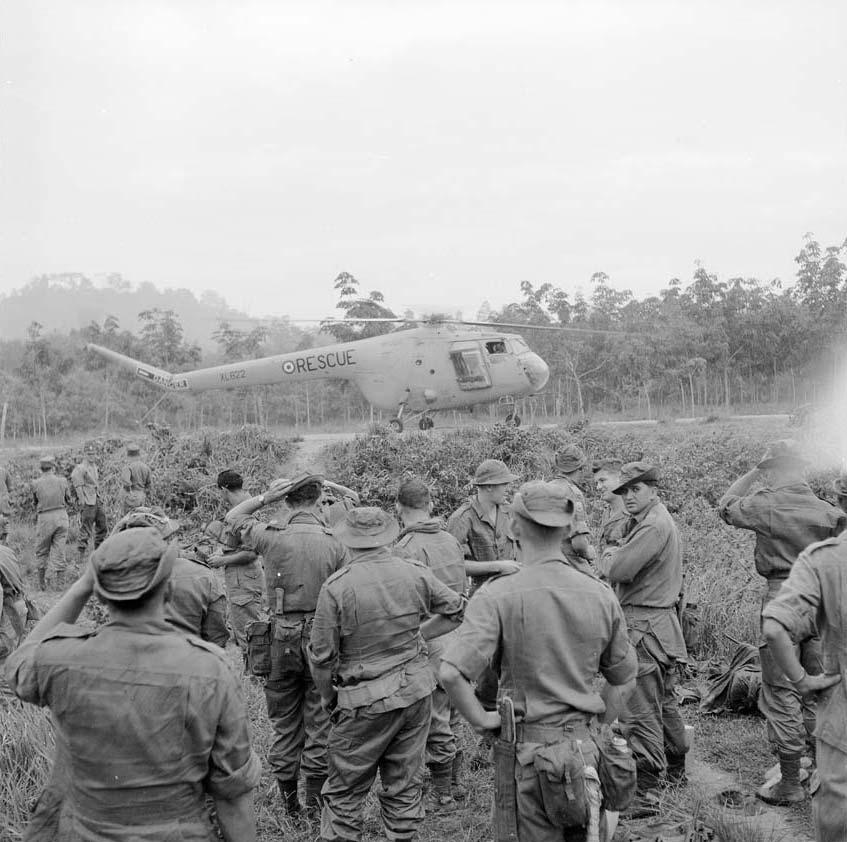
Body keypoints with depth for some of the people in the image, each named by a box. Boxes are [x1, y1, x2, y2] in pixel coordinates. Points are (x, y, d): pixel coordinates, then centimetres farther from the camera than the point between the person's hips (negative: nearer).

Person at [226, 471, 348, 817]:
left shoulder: (272, 536, -8)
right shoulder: (334, 544, -9)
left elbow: (232, 517, 10)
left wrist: (266, 497, -1)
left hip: (283, 636, 1)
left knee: (284, 720, 15)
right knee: (319, 720, 10)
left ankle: (288, 799, 23)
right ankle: (315, 798, 16)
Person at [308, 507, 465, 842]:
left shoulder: (337, 586, -14)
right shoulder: (414, 573, -2)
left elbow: (321, 656, -9)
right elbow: (457, 610, 12)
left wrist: (329, 698, 6)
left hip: (367, 701, -4)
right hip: (416, 691, 4)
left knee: (345, 790, 8)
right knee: (404, 783, 15)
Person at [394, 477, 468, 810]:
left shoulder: (407, 548, -17)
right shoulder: (451, 540, 8)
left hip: (431, 644, -8)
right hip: (459, 638, 8)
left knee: (435, 723, 3)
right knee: (450, 718, 20)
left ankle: (442, 795, 13)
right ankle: (454, 781, 31)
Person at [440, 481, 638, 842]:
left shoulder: (497, 596, -15)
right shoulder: (601, 595, 0)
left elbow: (452, 673, -24)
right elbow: (623, 679, 10)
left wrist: (481, 719, -10)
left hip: (527, 749, -4)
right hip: (586, 747, 4)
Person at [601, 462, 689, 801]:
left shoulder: (653, 526, -17)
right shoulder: (662, 521, 17)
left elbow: (618, 570, -22)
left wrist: (609, 555, -3)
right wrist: (616, 555, -2)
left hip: (643, 626, -11)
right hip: (663, 622, 11)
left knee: (641, 712, -9)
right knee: (664, 703, 24)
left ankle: (645, 792, -8)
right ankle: (675, 770, 40)